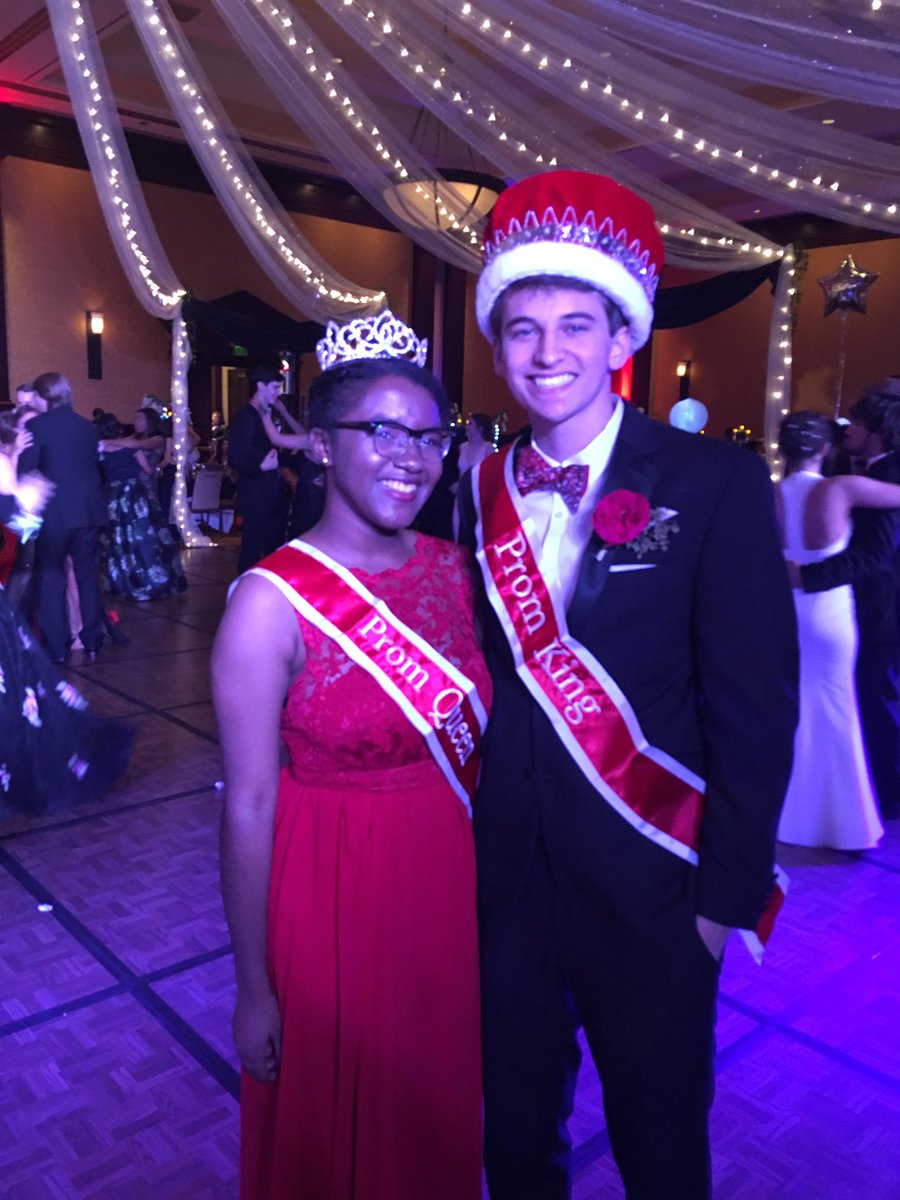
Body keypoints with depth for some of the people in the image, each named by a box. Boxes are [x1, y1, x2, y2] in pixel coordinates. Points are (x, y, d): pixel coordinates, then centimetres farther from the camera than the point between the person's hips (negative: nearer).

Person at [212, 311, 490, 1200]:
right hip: (330, 899, -5)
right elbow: (248, 808, -16)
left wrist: (485, 873, 8)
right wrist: (254, 989, -10)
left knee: (440, 1108, 26)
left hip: (449, 885, 5)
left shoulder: (450, 566, -3)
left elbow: (471, 737, 5)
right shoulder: (273, 602, -20)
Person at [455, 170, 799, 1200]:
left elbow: (755, 707, -12)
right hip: (506, 874, 4)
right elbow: (481, 677, 2)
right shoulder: (481, 490, 0)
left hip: (648, 884, -3)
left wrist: (731, 889, -10)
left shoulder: (714, 483, -12)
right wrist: (463, 830, 0)